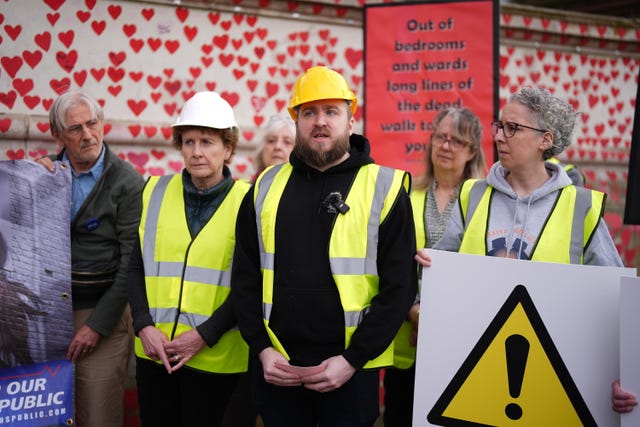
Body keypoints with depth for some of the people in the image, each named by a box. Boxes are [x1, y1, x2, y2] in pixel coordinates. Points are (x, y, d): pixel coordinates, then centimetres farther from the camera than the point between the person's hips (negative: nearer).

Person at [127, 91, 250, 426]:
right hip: (154, 351, 3)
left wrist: (204, 336, -13)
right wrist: (144, 327, -7)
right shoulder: (156, 193, 6)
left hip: (215, 357, -3)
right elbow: (137, 267, 7)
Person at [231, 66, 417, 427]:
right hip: (276, 368, 3)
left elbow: (399, 286, -7)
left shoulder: (384, 188, -4)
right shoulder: (267, 187, 6)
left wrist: (352, 360, -12)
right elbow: (246, 278, 8)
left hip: (350, 370, -2)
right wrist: (261, 348, -3)